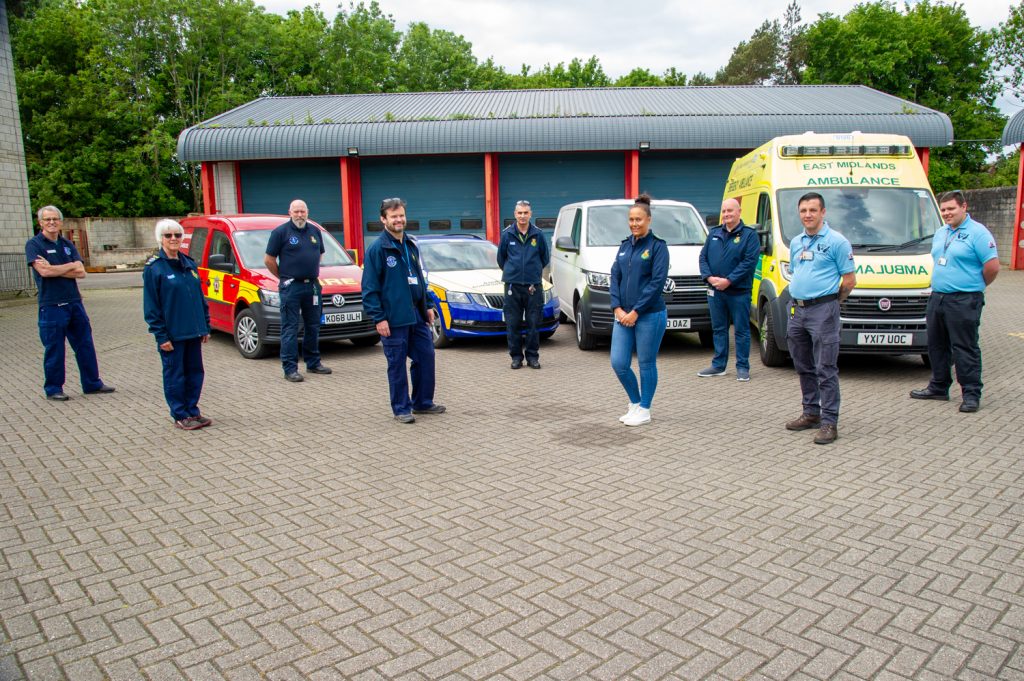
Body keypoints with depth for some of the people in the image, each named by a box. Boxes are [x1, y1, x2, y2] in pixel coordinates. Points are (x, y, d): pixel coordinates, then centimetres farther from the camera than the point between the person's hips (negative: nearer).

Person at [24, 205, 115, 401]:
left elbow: (81, 272, 1)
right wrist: (70, 266, -7)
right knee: (54, 350, 3)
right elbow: (43, 271, -18)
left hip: (74, 302, 5)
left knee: (85, 345, 9)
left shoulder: (67, 244, 12)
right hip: (51, 306, -5)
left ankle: (92, 384, 19)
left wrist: (54, 269, -10)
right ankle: (53, 389, 16)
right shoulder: (34, 244, -3)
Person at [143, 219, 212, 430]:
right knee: (175, 374, 3)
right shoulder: (153, 268, -7)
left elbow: (201, 296, 16)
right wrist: (161, 335, -13)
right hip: (172, 334, -6)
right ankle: (180, 416, 13)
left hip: (194, 331, 6)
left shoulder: (189, 263, 11)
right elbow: (150, 306, -9)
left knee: (195, 371, 11)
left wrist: (206, 326, 13)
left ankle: (192, 411, 23)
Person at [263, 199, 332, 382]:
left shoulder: (315, 231, 11)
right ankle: (290, 368, -1)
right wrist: (283, 277, 1)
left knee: (313, 326, 13)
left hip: (312, 285, 6)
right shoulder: (281, 232, -5)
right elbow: (269, 259, -4)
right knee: (290, 328, -3)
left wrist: (312, 273, 14)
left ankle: (313, 363, 25)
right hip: (291, 287, -6)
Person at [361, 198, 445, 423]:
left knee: (426, 357, 10)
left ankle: (422, 402, 25)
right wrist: (378, 318, -16)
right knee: (397, 364, 2)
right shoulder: (377, 249, -9)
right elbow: (369, 288, -11)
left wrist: (427, 306, 16)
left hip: (417, 315, 7)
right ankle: (401, 409, 14)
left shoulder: (412, 245, 12)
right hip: (393, 319, -7)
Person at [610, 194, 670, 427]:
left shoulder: (657, 246, -6)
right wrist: (618, 309, -5)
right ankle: (635, 403, 25)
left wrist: (635, 311, -15)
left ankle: (644, 410, 19)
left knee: (646, 364, 4)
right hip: (623, 315, 6)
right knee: (618, 363, 3)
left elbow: (657, 282, -13)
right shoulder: (625, 245, 12)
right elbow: (615, 277, 8)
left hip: (649, 316, -5)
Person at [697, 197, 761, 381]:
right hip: (715, 291, 5)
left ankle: (742, 367, 11)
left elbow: (750, 261, -12)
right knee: (719, 329, 11)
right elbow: (703, 257, 9)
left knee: (741, 330, 2)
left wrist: (728, 280, -18)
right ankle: (718, 365, 20)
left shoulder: (749, 235, -3)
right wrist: (709, 277, -8)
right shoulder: (714, 234, 12)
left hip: (739, 292, -5)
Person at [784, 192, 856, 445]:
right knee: (804, 367, 14)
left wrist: (830, 301, 4)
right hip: (797, 310, 7)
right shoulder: (796, 242, 15)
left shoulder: (836, 241, -6)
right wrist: (800, 298, 14)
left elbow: (850, 280, -5)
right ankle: (811, 413, 25)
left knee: (826, 369, -7)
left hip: (823, 311, -7)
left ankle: (829, 421, -3)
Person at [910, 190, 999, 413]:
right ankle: (938, 387, 26)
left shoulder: (977, 233, -9)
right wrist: (938, 284, 15)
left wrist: (974, 286, 0)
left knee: (965, 349, -4)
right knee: (937, 346, 15)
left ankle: (971, 394, 3)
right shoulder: (940, 234, 15)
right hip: (937, 298, 8)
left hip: (964, 302, -8)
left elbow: (992, 267, -13)